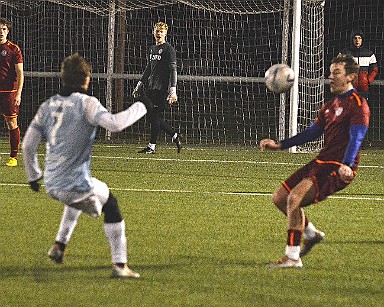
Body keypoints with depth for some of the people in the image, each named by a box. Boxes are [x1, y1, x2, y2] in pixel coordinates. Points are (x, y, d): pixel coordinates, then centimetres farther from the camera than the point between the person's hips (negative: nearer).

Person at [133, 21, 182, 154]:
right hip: (152, 87, 8)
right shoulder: (152, 49, 17)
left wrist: (173, 90, -19)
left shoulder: (168, 49, -7)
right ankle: (175, 136, 16)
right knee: (152, 117, 6)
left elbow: (173, 70, -12)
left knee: (155, 116, -9)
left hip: (162, 88, -8)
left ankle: (152, 146, -4)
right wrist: (140, 84, 24)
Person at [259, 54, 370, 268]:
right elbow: (312, 133, 25)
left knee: (295, 198, -25)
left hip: (339, 168, -9)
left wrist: (346, 166, -36)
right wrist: (279, 145, 18)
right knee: (279, 198, 9)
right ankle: (312, 234, 28)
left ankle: (292, 258, -19)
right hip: (321, 162, 9)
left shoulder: (358, 105, -8)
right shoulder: (331, 105, 20)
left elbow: (355, 138, -20)